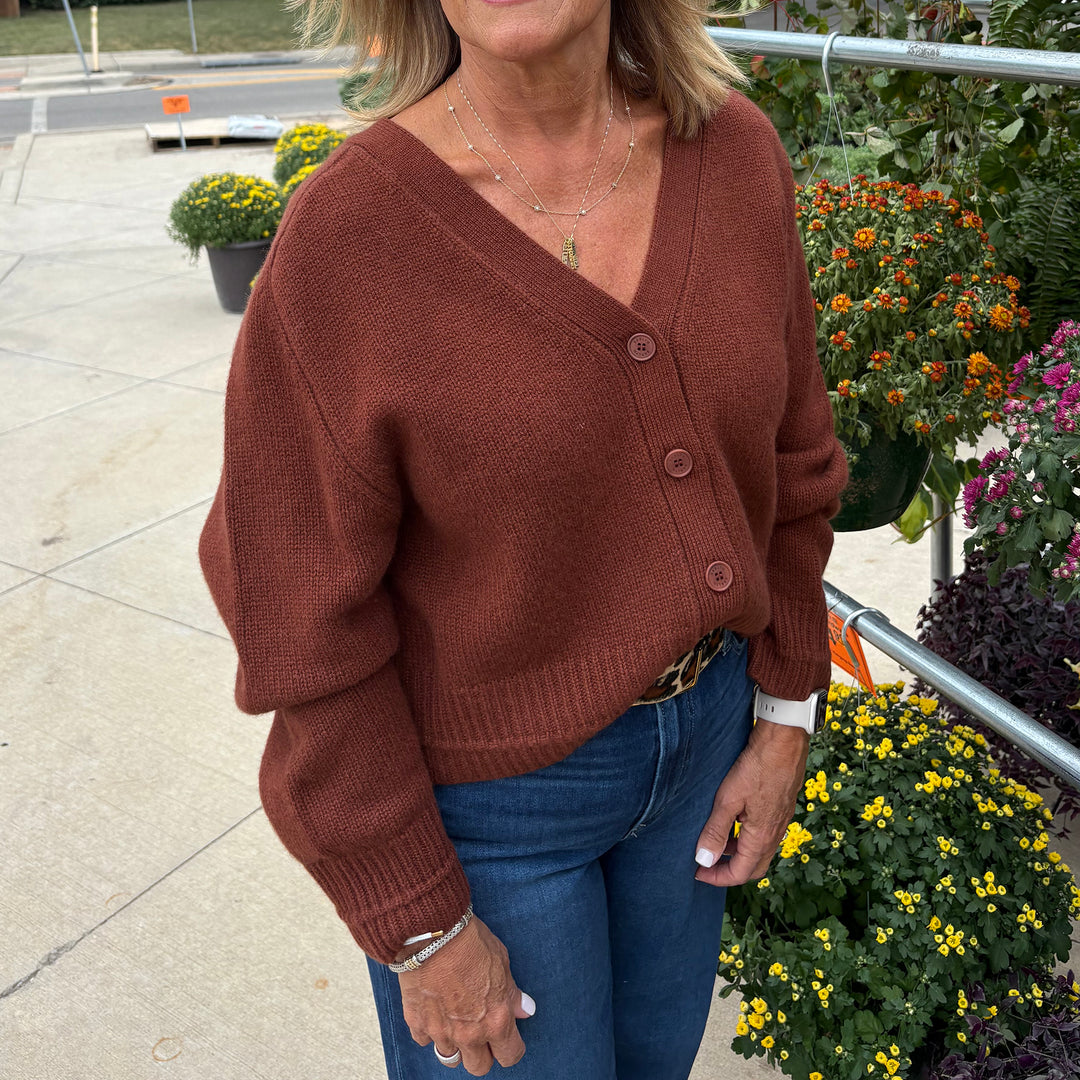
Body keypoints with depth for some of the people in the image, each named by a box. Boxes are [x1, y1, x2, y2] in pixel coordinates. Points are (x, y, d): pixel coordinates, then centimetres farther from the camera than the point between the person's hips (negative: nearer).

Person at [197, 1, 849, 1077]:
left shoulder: (735, 152, -8)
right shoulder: (343, 232, -23)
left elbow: (788, 455, 3)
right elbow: (310, 622, -17)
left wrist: (782, 719, 5)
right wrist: (418, 926, -11)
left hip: (702, 729, 5)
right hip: (480, 785, -4)